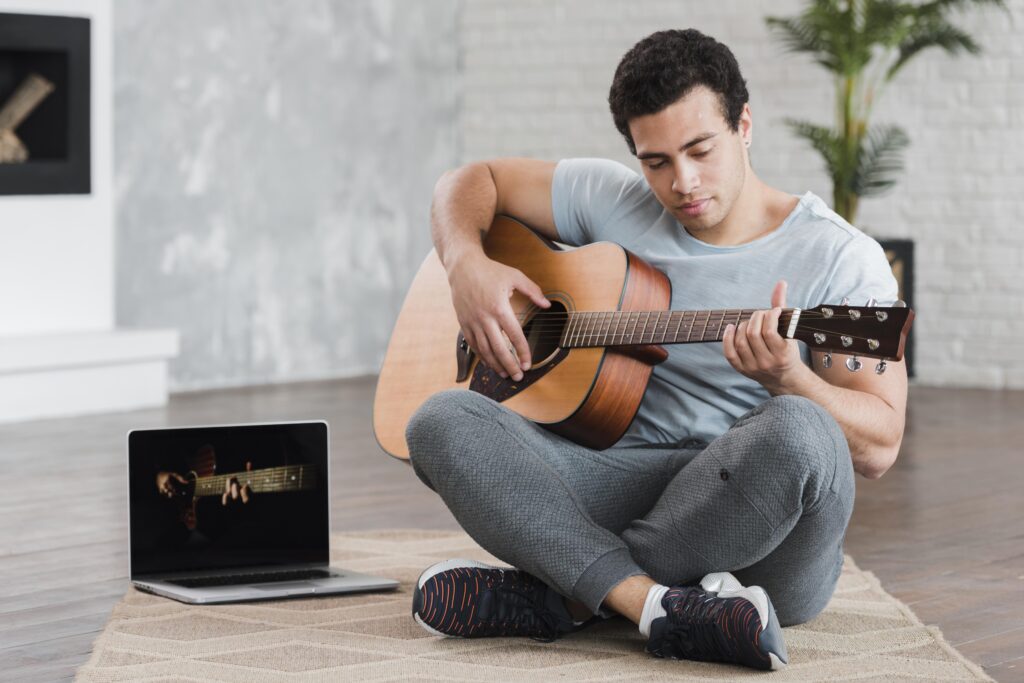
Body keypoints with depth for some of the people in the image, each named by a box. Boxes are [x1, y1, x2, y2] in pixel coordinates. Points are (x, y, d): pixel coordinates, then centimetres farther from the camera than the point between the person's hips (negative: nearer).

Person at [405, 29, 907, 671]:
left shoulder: (839, 258, -4)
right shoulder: (612, 201, 10)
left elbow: (879, 446, -10)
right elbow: (471, 182, 20)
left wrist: (786, 380, -29)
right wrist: (468, 266, -1)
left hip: (761, 537, -3)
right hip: (626, 486, 4)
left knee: (796, 433, -39)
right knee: (442, 420, -19)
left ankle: (557, 597, -21)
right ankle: (659, 606, -34)